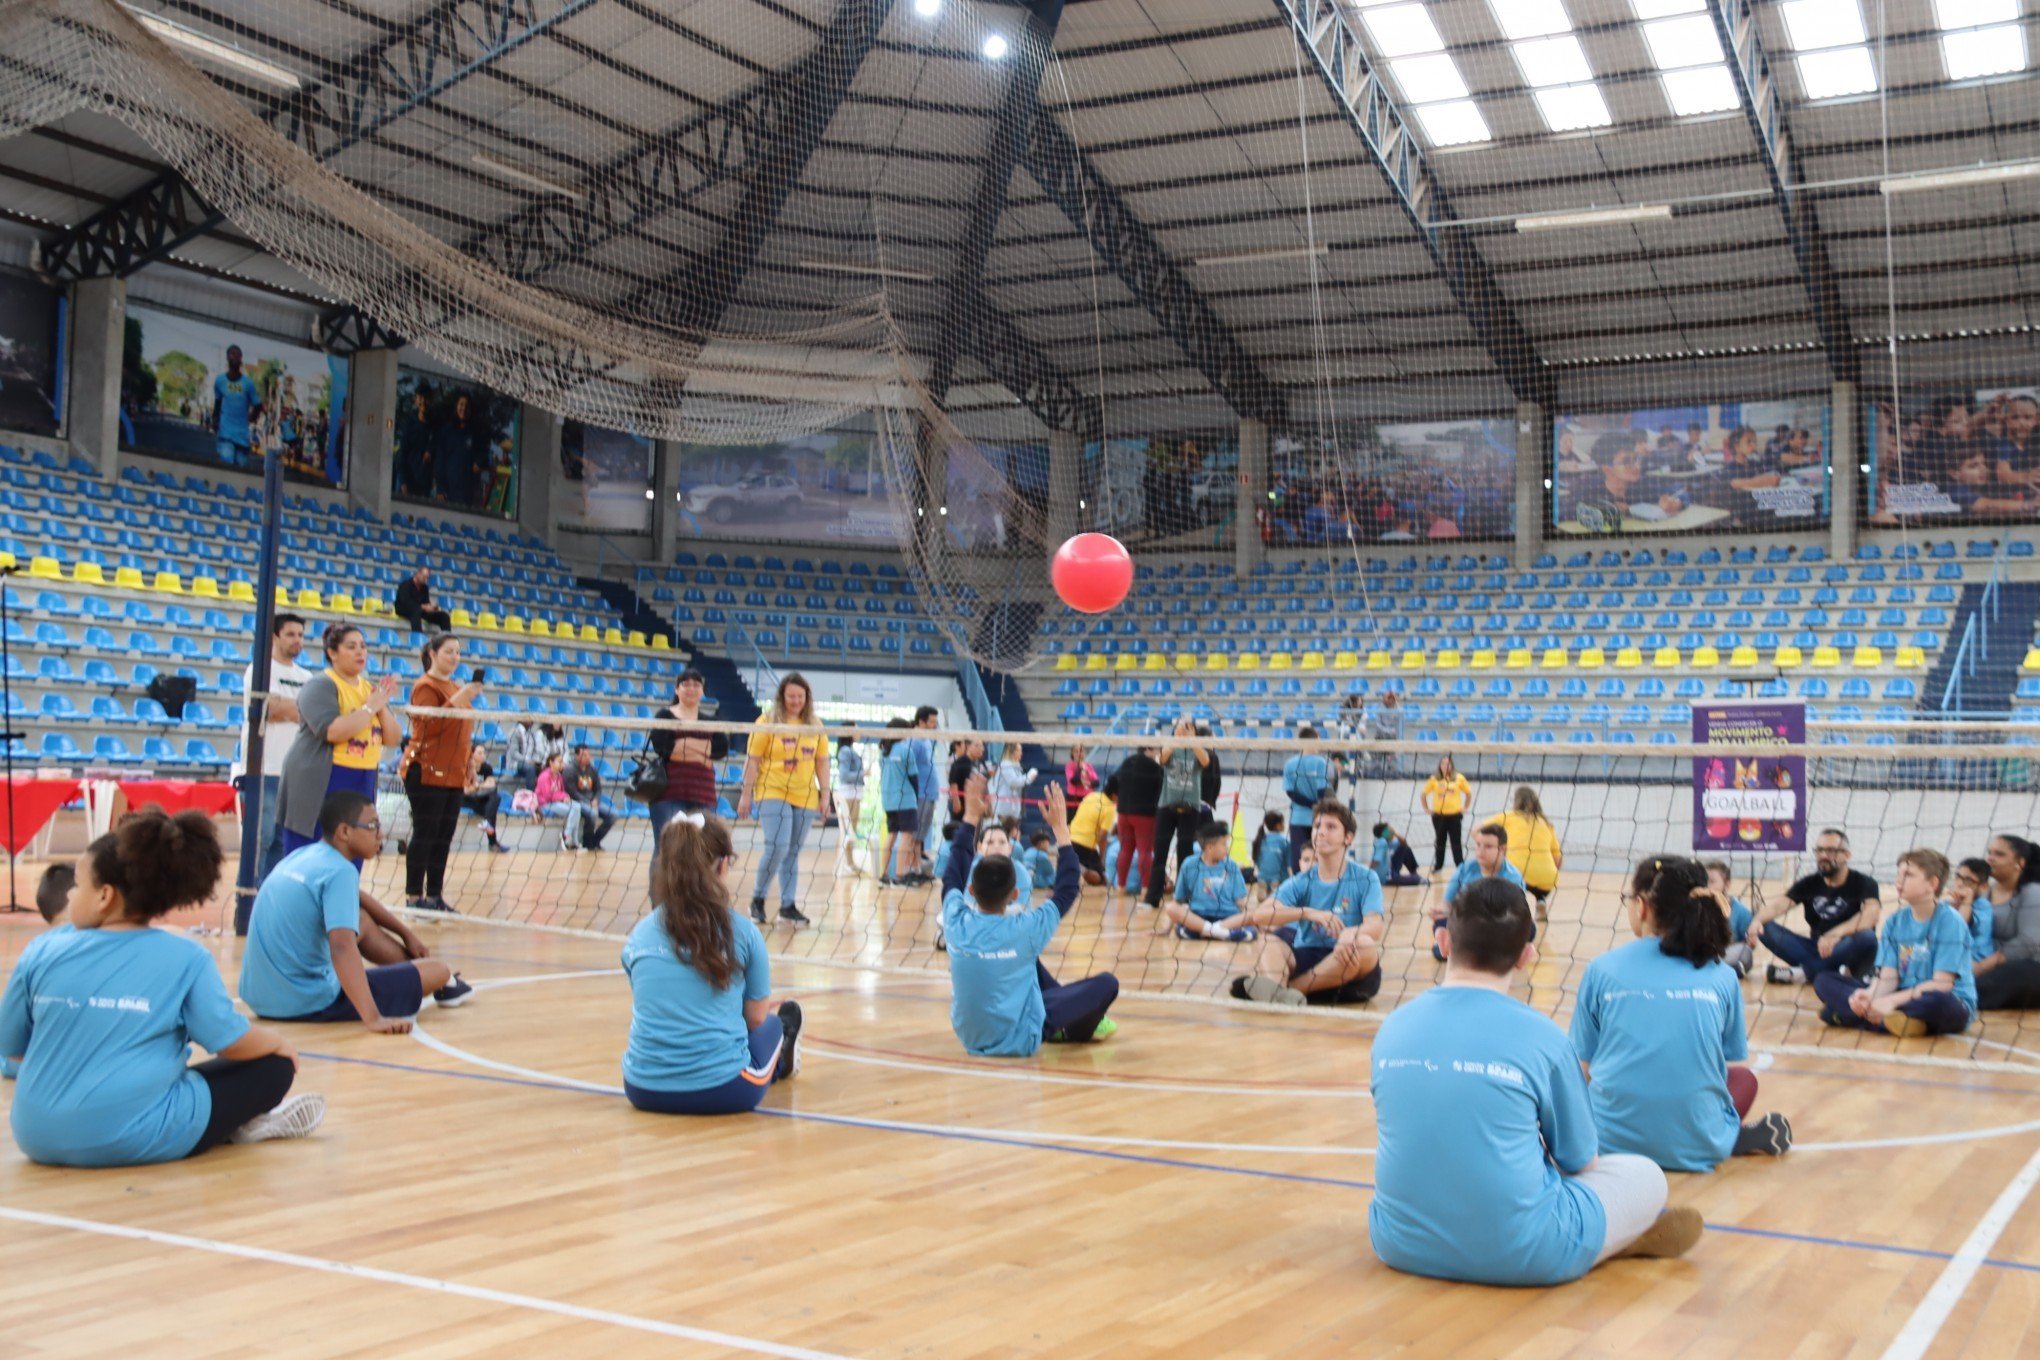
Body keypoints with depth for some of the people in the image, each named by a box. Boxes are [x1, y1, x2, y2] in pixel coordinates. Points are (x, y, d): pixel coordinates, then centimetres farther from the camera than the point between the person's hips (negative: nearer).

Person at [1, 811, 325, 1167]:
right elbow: (236, 1044, -4)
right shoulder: (185, 959, -9)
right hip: (135, 1141, -4)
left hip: (38, 1138, 4)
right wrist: (279, 1043, 18)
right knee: (274, 1065, 11)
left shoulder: (42, 951, -1)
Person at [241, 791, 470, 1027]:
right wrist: (374, 1019, -37)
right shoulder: (340, 872, -18)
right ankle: (443, 986, 34)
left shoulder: (299, 857, 8)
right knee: (437, 970, 0)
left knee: (361, 921, 27)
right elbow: (342, 947, -32)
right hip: (308, 1004, -9)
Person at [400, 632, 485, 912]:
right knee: (425, 835, -6)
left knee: (444, 837, 8)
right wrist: (456, 701, -26)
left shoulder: (458, 687, 18)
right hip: (427, 772, -8)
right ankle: (413, 898, -1)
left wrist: (467, 772, 24)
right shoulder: (426, 686, -6)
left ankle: (435, 897, 13)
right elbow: (427, 726, -18)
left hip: (453, 774, 8)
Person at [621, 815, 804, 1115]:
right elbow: (756, 1019, 4)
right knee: (786, 1013, 28)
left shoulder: (638, 936, 2)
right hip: (725, 1091, -3)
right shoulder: (743, 932, -6)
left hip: (643, 1091, 3)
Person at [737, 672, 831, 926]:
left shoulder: (815, 725, 8)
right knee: (777, 847, -14)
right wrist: (746, 794, -6)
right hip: (773, 793, -4)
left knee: (793, 853, 8)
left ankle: (788, 906, 14)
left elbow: (822, 761, 12)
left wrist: (824, 794, 6)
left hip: (805, 797, 4)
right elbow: (753, 759, -3)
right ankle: (757, 899, 2)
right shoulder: (768, 721, -3)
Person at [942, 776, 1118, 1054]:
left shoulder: (956, 924, -14)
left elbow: (953, 875, 7)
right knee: (1107, 984, 0)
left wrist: (971, 817, 13)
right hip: (1018, 1041, -5)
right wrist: (1060, 829, -3)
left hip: (969, 1037, 6)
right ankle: (1071, 1029, 26)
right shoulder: (1024, 931, -23)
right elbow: (1067, 890, -9)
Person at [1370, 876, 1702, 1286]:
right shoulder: (1541, 1037, -10)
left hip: (1402, 1247, 3)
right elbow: (1580, 1162, 3)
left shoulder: (1393, 1026, 1)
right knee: (1646, 1175, 17)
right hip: (1518, 1257, -3)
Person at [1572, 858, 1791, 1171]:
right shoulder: (1722, 977, 1)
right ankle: (1735, 1139, 2)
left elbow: (1584, 1069, 2)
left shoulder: (1602, 970, -2)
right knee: (1744, 1078, 33)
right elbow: (1730, 1058, 13)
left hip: (1612, 1141, -3)